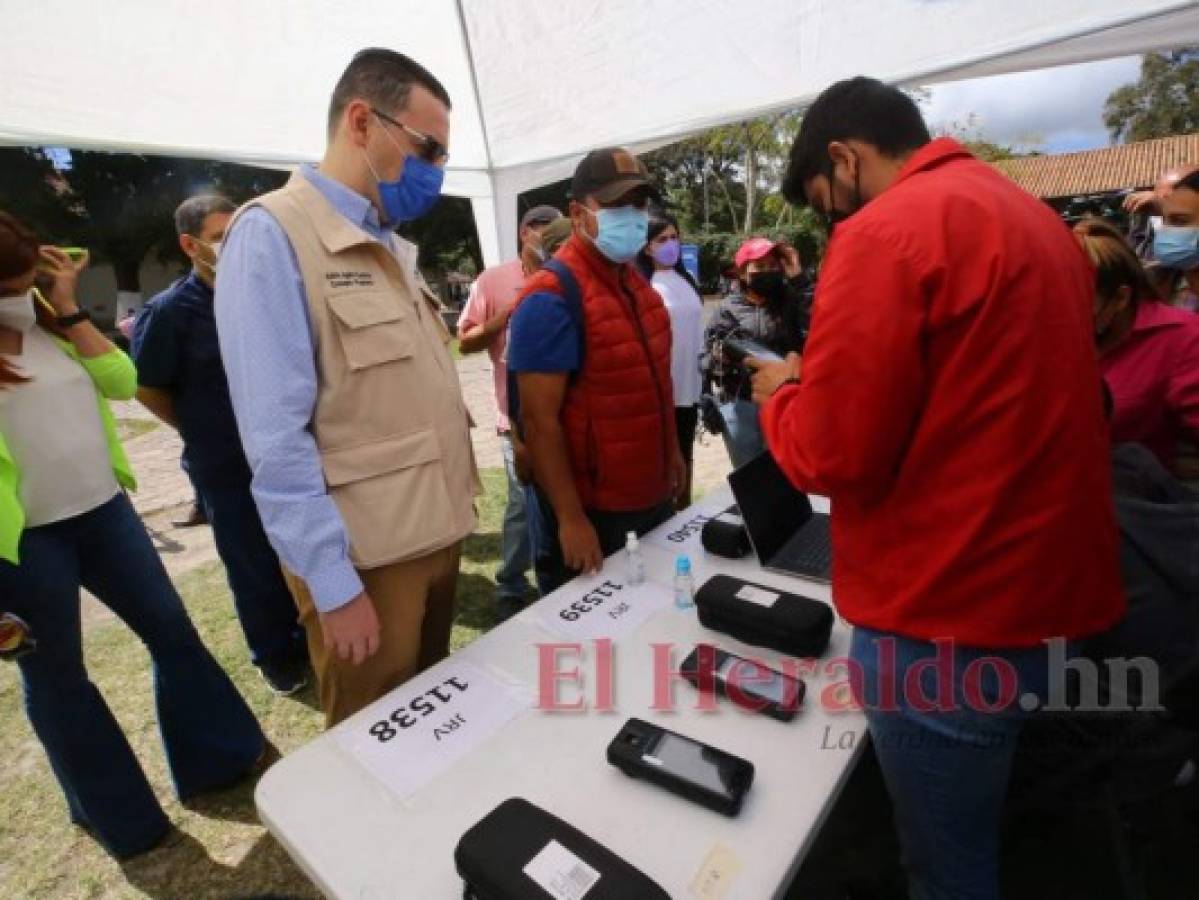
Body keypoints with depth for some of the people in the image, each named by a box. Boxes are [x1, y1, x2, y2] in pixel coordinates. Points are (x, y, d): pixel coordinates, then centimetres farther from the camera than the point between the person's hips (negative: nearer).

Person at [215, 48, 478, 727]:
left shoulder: (395, 248, 11)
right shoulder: (272, 233, -12)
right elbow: (277, 438, -18)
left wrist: (451, 511, 15)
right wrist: (334, 585, -18)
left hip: (439, 532, 7)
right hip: (367, 556, -7)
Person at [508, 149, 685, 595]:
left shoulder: (634, 280, 6)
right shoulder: (552, 298, -19)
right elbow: (539, 419, -22)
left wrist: (671, 450, 15)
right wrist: (570, 518, -22)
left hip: (654, 496, 8)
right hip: (595, 510, -7)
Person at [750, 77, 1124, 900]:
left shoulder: (886, 230, -16)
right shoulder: (1035, 218, 13)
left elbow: (832, 455, -21)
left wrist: (781, 394, -1)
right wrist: (824, 381, 15)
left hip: (949, 619, -9)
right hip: (1044, 588, 9)